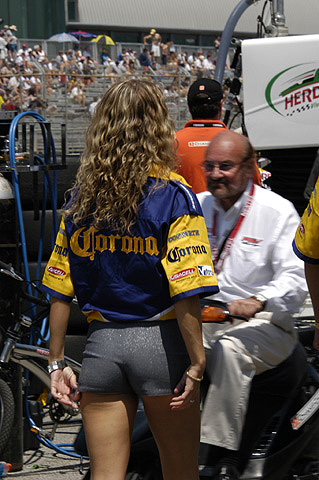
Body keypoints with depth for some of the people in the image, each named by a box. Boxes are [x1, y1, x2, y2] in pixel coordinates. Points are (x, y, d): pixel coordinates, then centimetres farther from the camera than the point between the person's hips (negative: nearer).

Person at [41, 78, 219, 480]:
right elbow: (185, 291, -16)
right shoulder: (173, 195, -8)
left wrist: (56, 363, 9)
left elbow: (59, 290, 3)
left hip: (101, 342, 3)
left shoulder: (82, 197, 4)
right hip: (159, 342, -3)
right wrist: (196, 361, -12)